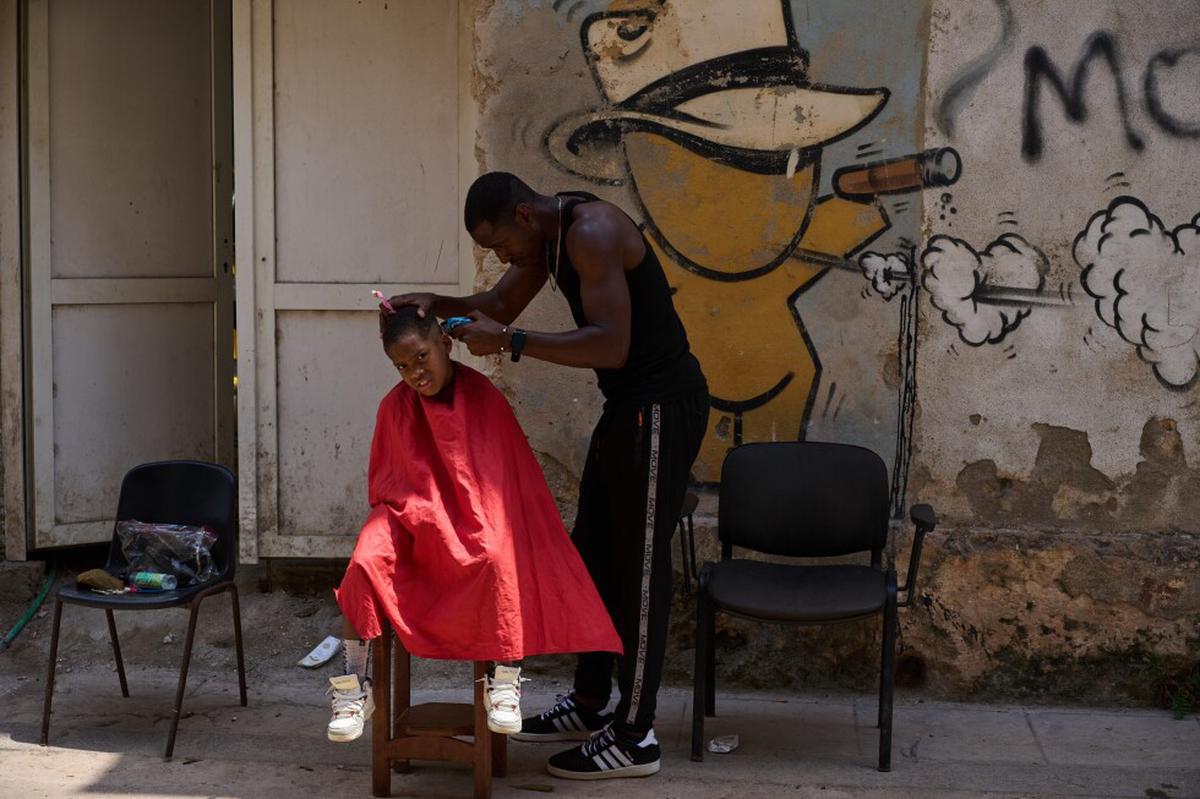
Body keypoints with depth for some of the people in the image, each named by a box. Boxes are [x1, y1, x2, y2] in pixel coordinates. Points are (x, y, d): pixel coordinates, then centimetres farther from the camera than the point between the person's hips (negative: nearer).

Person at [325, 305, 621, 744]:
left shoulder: (483, 398, -10)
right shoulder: (394, 407, -2)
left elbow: (510, 475, -5)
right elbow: (385, 482, 10)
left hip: (474, 521, -2)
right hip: (410, 515, 2)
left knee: (498, 560, -35)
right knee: (365, 562, -28)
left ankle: (504, 679, -20)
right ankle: (353, 687, -15)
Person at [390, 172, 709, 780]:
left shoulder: (591, 232, -22)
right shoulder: (546, 238, 8)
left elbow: (610, 344, -30)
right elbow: (499, 306, 21)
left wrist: (509, 342, -29)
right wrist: (437, 304, 2)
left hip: (663, 408, -10)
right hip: (627, 405, 10)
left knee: (639, 566, -4)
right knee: (592, 553, 15)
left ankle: (634, 737, 5)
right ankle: (588, 705, 29)